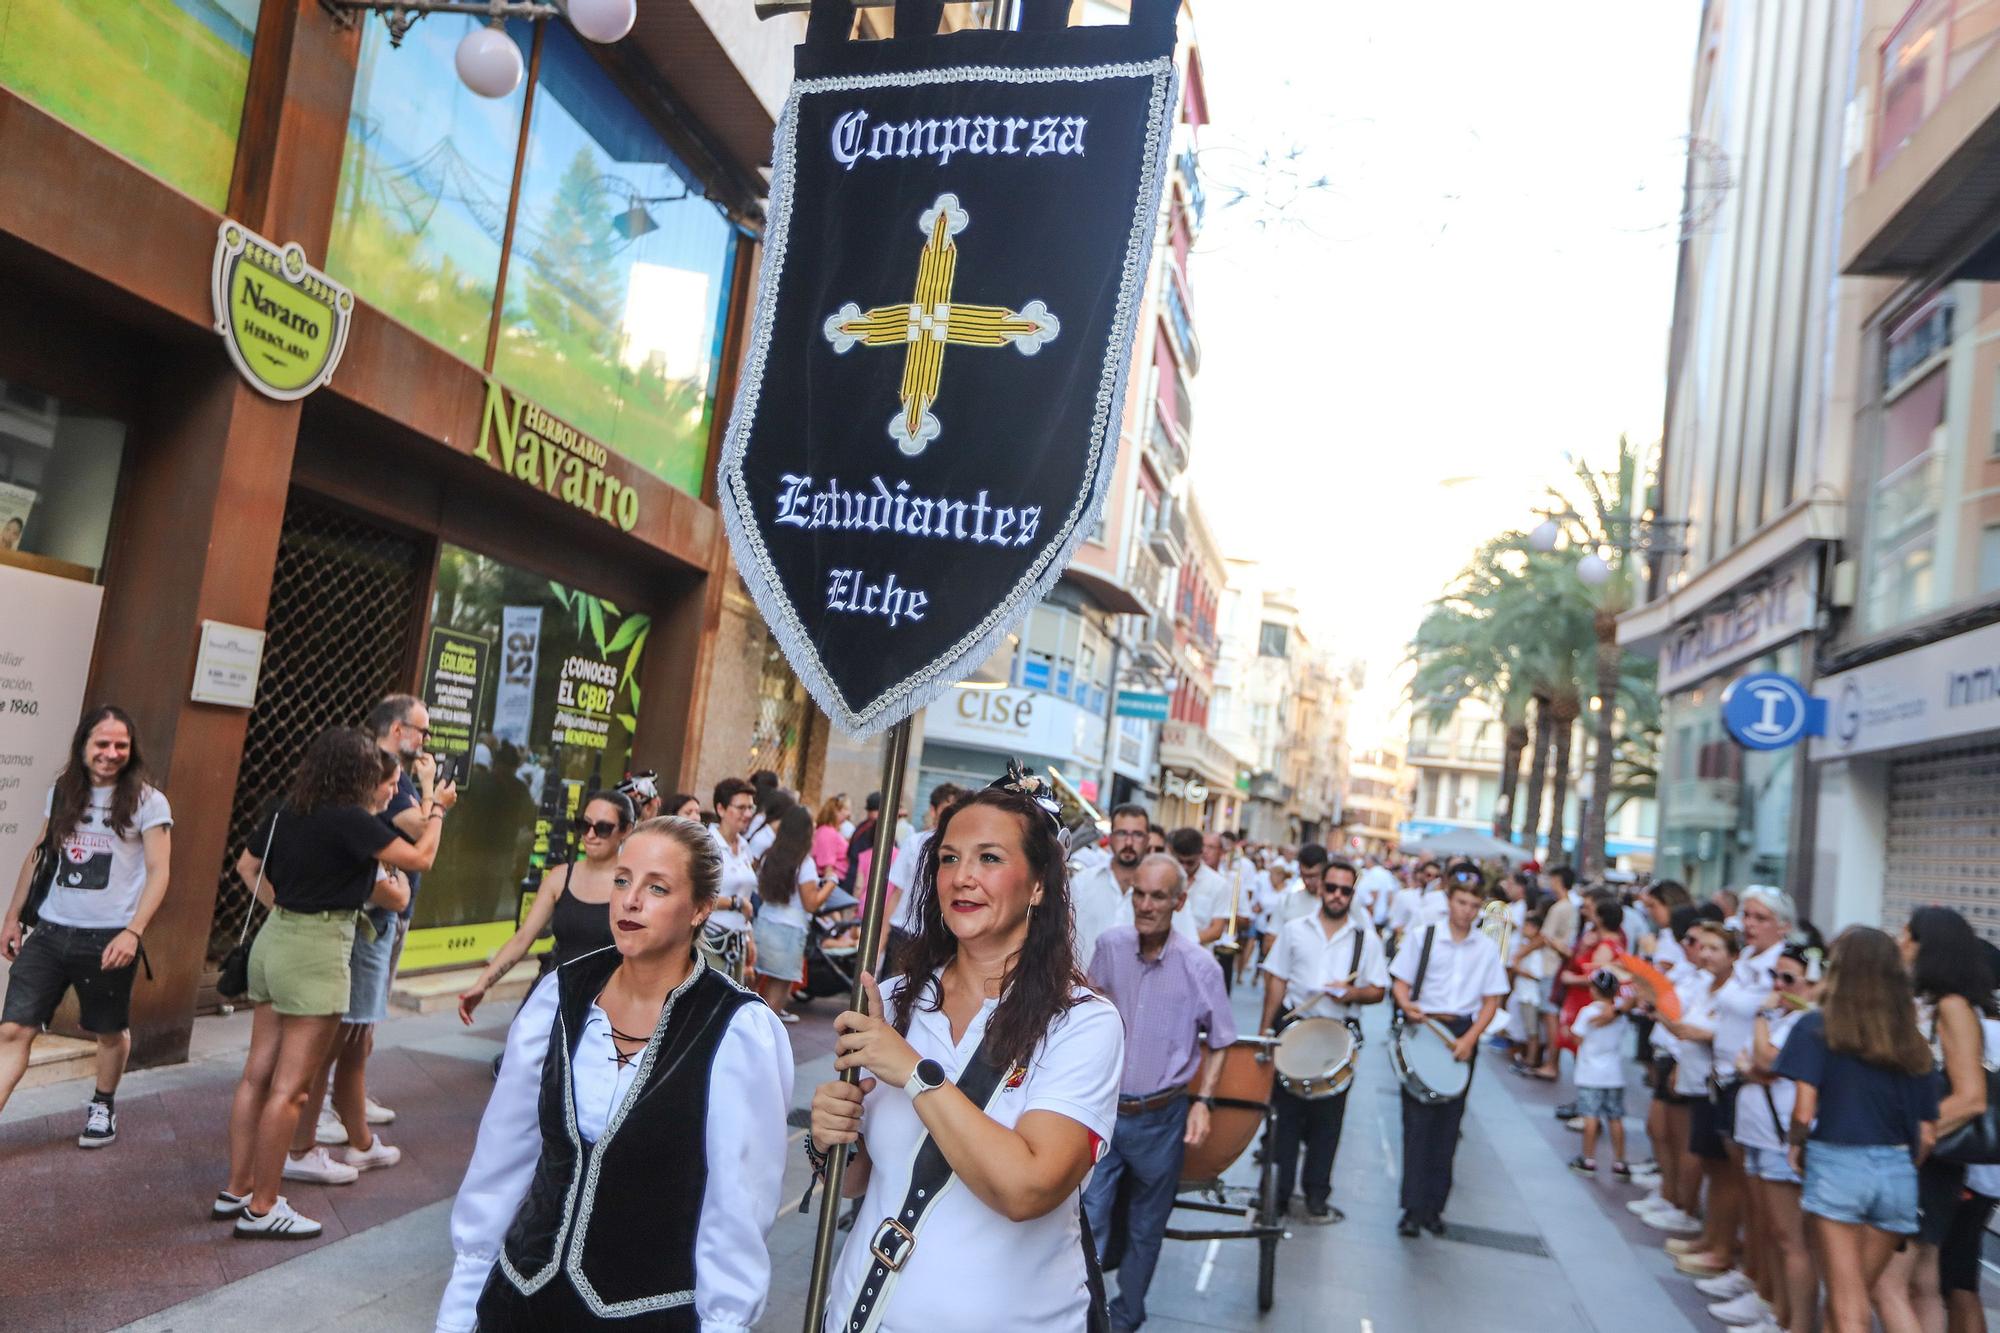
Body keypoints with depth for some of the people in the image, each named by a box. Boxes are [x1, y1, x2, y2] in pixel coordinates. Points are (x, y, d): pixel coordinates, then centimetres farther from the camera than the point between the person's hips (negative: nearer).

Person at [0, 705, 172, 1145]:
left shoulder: (147, 802, -6)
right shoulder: (61, 793, 8)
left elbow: (158, 872, -9)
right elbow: (37, 856, 18)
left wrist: (133, 932, -18)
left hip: (107, 939, -4)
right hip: (50, 932, 4)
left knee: (110, 1032, 11)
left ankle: (102, 1107, 33)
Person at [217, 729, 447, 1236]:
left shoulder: (287, 811, 6)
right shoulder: (350, 820, -17)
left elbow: (247, 865, 20)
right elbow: (420, 857, -7)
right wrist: (437, 809, 7)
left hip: (276, 935, 8)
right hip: (316, 950, -8)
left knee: (258, 1074, 15)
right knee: (290, 1088, 0)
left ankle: (237, 1190, 24)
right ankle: (261, 1209, 7)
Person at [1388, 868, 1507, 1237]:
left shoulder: (1487, 948, 6)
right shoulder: (1423, 936, 1)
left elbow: (1491, 1000, 6)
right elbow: (1401, 982, 3)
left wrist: (1469, 1038, -8)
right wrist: (1407, 1006, -19)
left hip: (1462, 1036, 2)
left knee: (1448, 1124, 7)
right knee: (1417, 1119, -5)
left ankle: (1434, 1206, 16)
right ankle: (1413, 1207, -1)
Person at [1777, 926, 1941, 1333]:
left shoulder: (1816, 1027, -6)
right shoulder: (1915, 1044, 7)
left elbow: (1804, 1112, -13)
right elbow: (1927, 1135, 7)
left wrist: (1796, 1146, 6)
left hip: (1837, 1166, -4)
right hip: (1898, 1172, 4)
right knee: (1878, 1289, 21)